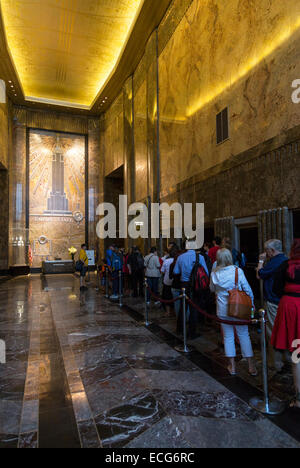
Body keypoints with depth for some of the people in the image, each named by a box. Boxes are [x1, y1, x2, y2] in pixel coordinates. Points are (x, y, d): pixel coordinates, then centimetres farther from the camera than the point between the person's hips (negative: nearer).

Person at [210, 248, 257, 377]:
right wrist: (251, 304, 6)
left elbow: (212, 289, 12)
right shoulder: (237, 271, -10)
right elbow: (247, 290, -6)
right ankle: (251, 367, 16)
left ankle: (232, 366, 19)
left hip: (222, 310, 1)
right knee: (244, 335, 10)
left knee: (228, 336, 12)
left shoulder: (214, 273, -4)